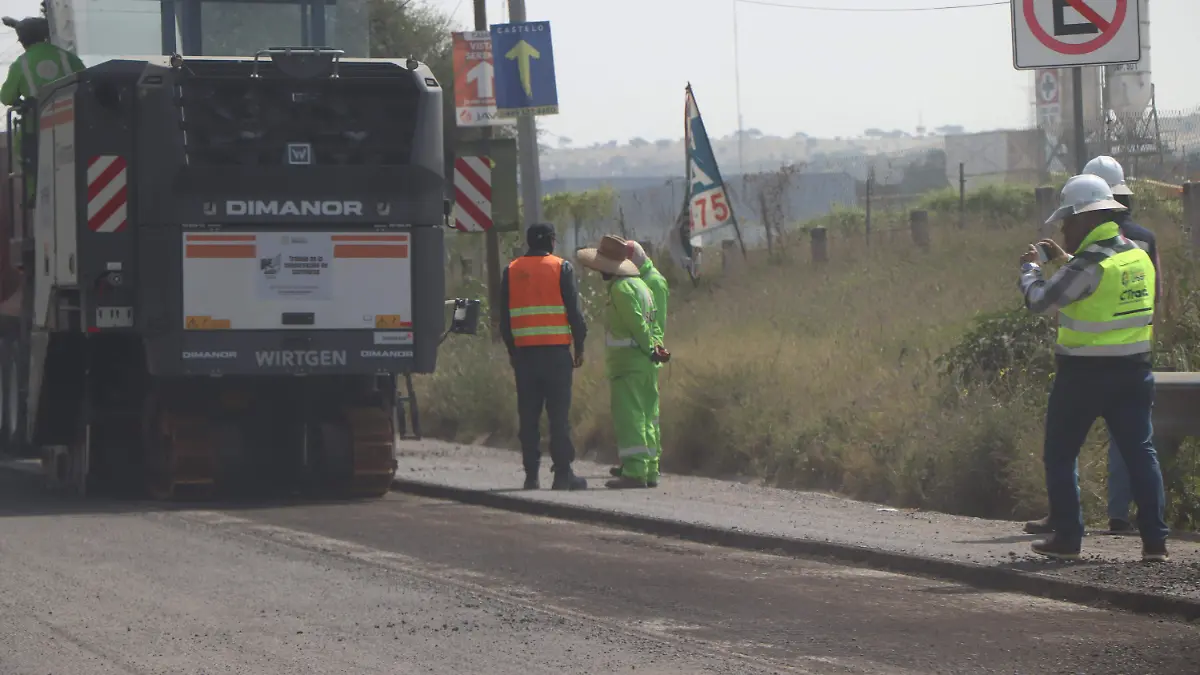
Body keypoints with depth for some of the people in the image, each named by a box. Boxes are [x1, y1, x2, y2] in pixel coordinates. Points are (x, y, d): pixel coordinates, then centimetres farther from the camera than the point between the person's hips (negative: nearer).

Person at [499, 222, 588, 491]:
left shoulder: (511, 271, 9)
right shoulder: (562, 268, -1)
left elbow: (505, 316, 10)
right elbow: (574, 311, -4)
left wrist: (511, 350, 16)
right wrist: (579, 347, 4)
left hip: (524, 351, 3)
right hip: (556, 350, -3)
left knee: (528, 416, 6)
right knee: (559, 413, -2)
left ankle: (531, 475, 4)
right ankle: (562, 473, -5)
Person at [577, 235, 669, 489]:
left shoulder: (621, 288, -12)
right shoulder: (641, 285, 19)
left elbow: (637, 323, -18)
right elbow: (653, 323, 15)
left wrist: (651, 349, -11)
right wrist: (657, 347, 5)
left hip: (627, 363, -10)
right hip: (647, 364, 10)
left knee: (628, 418, -10)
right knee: (645, 417, 12)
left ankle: (634, 471, -16)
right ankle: (650, 470, 13)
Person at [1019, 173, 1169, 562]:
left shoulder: (1090, 264, -17)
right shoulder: (1138, 256, 7)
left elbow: (1040, 301, -12)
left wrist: (1030, 268, 6)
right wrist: (1064, 260, 27)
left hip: (1085, 373, -6)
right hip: (1132, 370, 6)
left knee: (1060, 455, 7)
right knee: (1140, 452, 5)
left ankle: (1067, 538, 7)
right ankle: (1154, 540, -2)